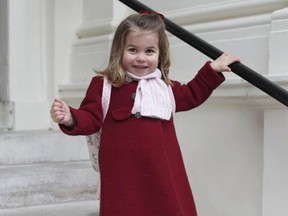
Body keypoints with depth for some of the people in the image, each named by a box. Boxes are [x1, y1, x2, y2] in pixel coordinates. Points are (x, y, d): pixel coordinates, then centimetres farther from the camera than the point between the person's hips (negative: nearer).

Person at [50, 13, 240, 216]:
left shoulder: (164, 86, 13)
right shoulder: (104, 85, -4)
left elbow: (190, 96, 31)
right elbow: (91, 118, -7)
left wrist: (212, 69, 30)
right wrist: (70, 118, -29)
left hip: (163, 173, 5)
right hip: (123, 175, -4)